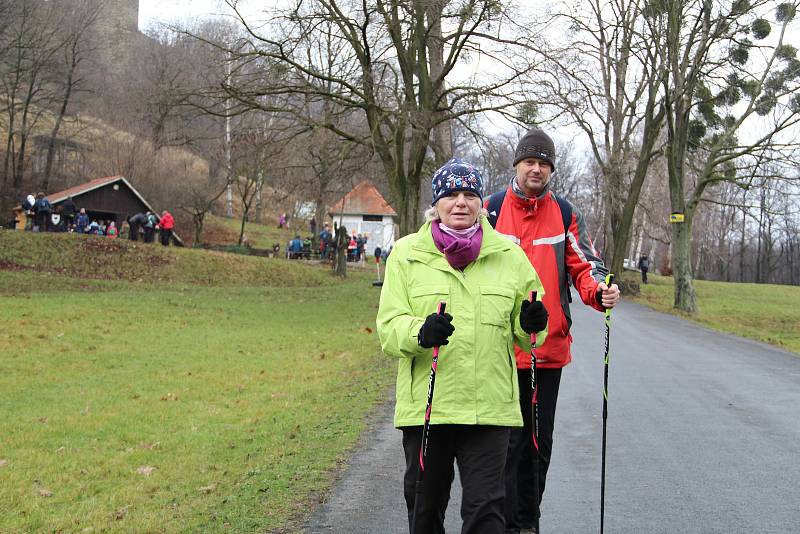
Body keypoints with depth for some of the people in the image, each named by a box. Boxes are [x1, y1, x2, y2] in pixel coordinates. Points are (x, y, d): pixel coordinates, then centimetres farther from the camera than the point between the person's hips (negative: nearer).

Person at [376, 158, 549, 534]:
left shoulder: (508, 254, 6)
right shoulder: (407, 253, 1)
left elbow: (521, 332, 13)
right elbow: (388, 325, -5)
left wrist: (531, 324, -11)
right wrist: (420, 333, -26)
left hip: (489, 404, 0)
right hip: (425, 404, 0)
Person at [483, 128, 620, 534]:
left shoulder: (565, 213, 7)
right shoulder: (492, 209, 0)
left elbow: (584, 265, 6)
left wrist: (601, 292, -16)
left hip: (550, 345, 3)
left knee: (539, 442, 13)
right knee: (507, 441, -2)